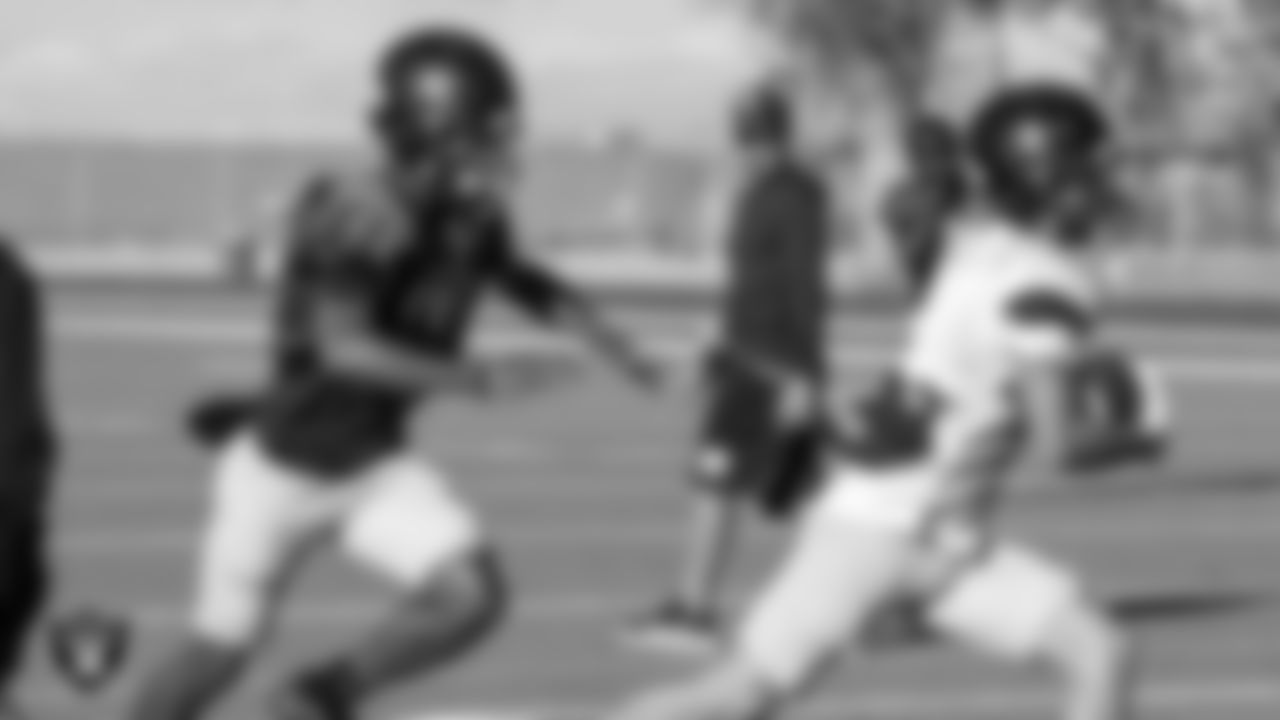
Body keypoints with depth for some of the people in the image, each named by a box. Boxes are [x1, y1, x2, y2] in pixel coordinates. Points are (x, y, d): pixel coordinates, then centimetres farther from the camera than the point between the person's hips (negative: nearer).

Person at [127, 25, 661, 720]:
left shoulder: (472, 215, -7)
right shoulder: (357, 213, -28)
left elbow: (521, 279, 15)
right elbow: (344, 348, -38)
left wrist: (612, 342, 4)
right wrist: (478, 379, -45)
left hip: (373, 465, 5)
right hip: (281, 465, -5)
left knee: (473, 597, -16)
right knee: (220, 651, 6)